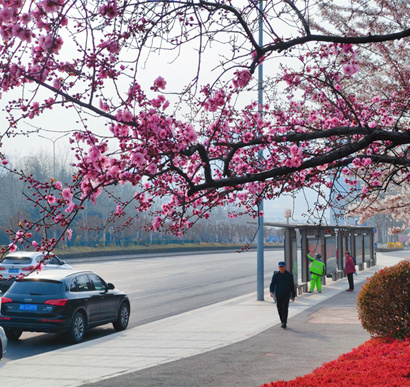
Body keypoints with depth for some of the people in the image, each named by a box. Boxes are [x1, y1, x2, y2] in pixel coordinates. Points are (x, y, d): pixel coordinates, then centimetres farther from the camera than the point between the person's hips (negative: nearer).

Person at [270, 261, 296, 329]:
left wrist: (293, 296, 11)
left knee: (285, 309, -13)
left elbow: (292, 286, 9)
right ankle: (283, 322, 22)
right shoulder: (275, 275, 4)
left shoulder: (289, 275, 3)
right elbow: (272, 284, -5)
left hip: (286, 295, -2)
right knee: (280, 310, 7)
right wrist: (272, 291, -23)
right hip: (278, 295, 2)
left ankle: (284, 323, -16)